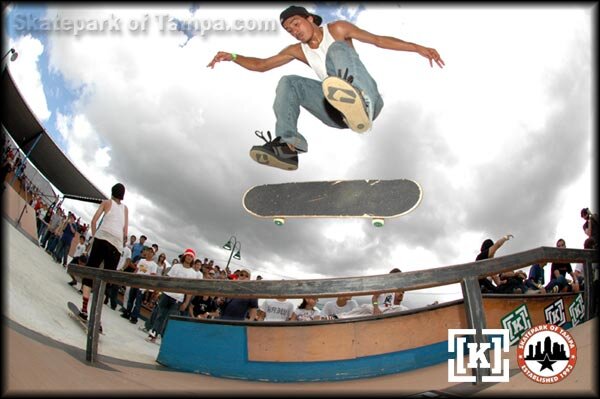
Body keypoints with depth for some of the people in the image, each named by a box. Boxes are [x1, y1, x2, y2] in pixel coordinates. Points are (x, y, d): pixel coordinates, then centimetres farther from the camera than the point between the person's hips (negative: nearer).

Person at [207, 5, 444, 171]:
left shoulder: (337, 30, 9)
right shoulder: (298, 51, 20)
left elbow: (379, 40, 3)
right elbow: (261, 65, 20)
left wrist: (419, 48, -4)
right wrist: (232, 57, 6)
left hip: (370, 100, -4)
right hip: (340, 115, 4)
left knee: (337, 49, -26)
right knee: (288, 83, -10)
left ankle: (361, 106, -58)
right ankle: (287, 145, -30)